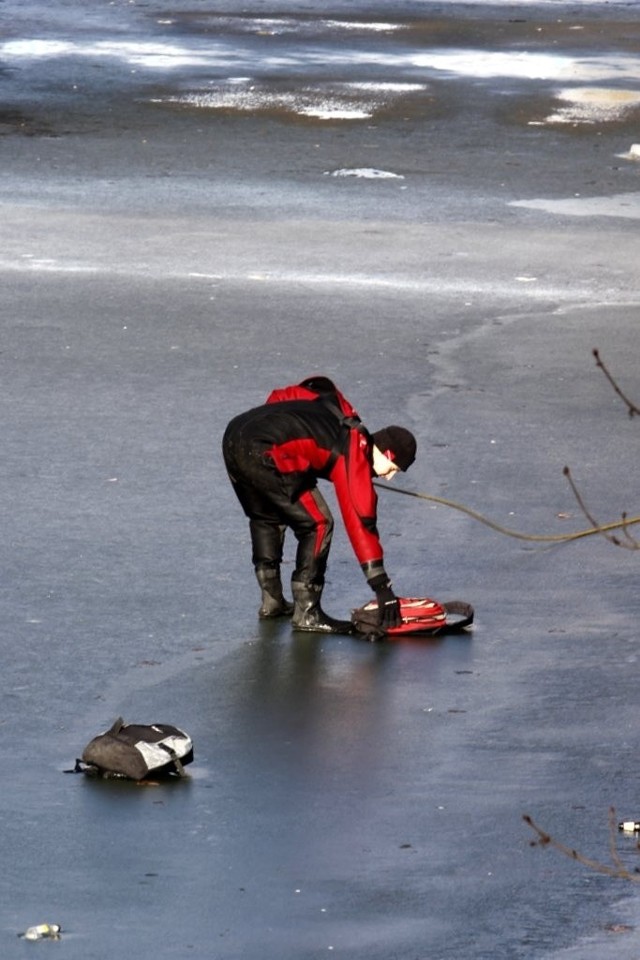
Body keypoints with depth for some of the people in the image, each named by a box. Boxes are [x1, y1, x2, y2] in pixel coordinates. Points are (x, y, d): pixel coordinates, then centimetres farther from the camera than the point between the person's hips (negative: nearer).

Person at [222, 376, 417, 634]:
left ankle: (271, 601, 36)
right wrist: (382, 587, -3)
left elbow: (280, 397, 27)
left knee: (266, 517, 29)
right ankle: (306, 613, 3)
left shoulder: (339, 410, 22)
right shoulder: (353, 457, 0)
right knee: (317, 525, 2)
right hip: (263, 454, -9)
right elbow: (360, 521, -3)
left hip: (235, 432, 9)